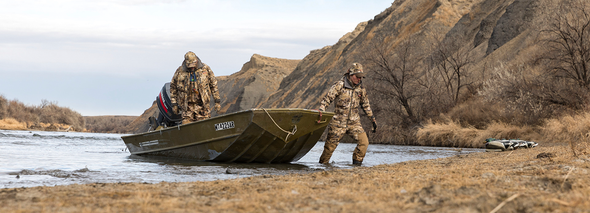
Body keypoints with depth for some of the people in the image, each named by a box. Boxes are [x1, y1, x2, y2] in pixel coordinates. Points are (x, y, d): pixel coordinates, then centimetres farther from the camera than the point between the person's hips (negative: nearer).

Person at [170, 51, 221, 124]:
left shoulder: (205, 69, 1)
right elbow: (173, 87, 11)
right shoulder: (180, 71, 0)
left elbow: (214, 85, 8)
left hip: (202, 105, 0)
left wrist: (217, 101, 4)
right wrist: (174, 104, 7)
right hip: (187, 106, 0)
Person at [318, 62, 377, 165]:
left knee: (364, 142, -14)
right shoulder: (339, 86, -10)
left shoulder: (361, 88, 5)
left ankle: (357, 163, 0)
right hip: (338, 123, -3)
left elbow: (366, 105, 18)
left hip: (354, 122, 4)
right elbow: (326, 99, -11)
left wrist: (373, 120, 18)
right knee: (330, 146, 2)